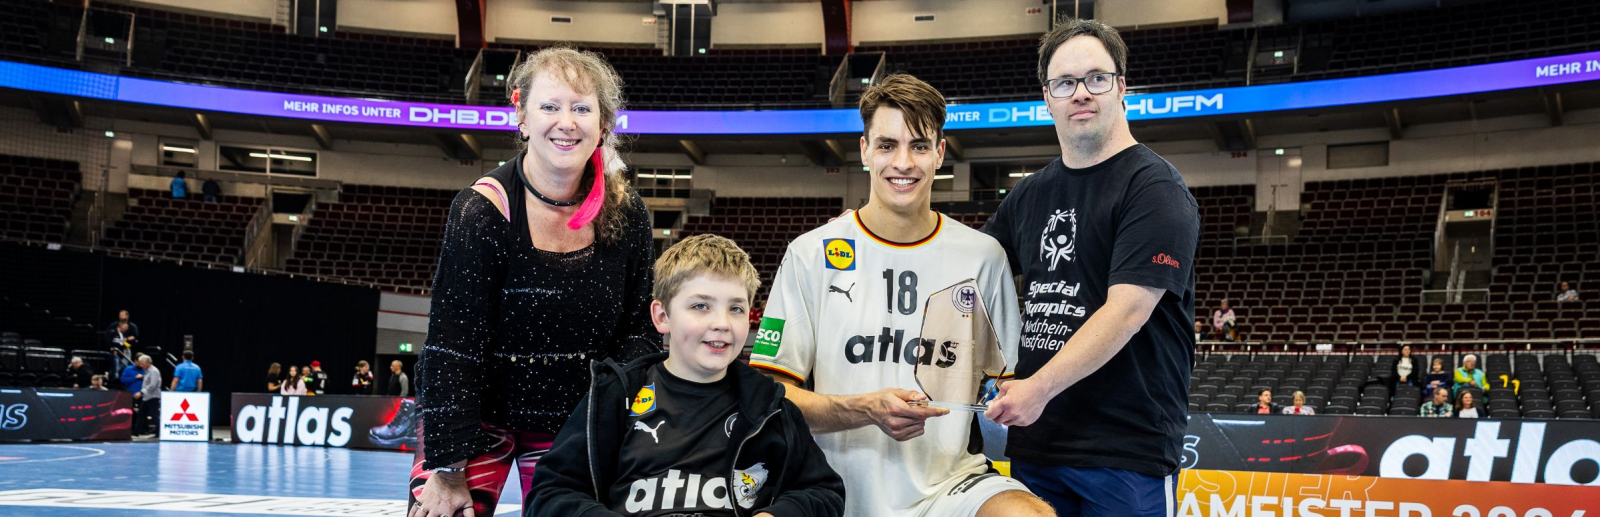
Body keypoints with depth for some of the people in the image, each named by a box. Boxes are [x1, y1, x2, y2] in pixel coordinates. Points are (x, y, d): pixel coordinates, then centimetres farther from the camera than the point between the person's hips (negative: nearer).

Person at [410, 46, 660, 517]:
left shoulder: (625, 213, -5)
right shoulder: (482, 211, -17)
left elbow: (638, 328, 6)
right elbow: (452, 349, -17)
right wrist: (448, 470, -19)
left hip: (573, 425, 3)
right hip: (477, 418, -3)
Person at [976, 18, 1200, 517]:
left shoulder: (1155, 189, -8)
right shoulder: (1029, 195, 13)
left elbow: (1127, 310, -18)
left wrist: (1039, 387, -23)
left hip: (1127, 450, -6)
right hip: (1033, 440, 6)